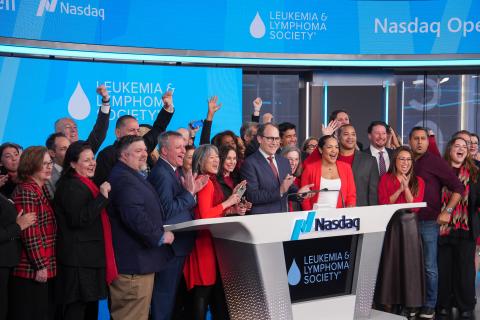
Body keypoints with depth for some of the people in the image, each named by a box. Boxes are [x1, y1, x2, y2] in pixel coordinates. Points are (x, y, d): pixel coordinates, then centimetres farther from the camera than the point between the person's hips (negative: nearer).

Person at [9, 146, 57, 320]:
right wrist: (40, 265, -18)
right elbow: (29, 233, -19)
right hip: (31, 270, -9)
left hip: (45, 267, 9)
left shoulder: (42, 189, 14)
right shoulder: (25, 192, -14)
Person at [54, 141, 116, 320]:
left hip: (89, 258, 10)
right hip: (79, 260, -10)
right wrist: (102, 197, -23)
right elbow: (78, 219, -24)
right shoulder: (70, 186, -13)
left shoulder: (85, 184, 18)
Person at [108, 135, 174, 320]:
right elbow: (135, 215, -28)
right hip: (134, 263, -11)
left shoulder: (133, 176, 19)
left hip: (137, 262, 11)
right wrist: (160, 236, -16)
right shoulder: (124, 179, -16)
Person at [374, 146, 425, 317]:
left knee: (410, 263, 1)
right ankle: (388, 302, 9)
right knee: (390, 263, 1)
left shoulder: (418, 181, 7)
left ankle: (410, 305, 8)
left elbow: (415, 206, -3)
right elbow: (383, 204, -5)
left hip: (409, 226, 1)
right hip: (390, 226, -1)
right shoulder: (386, 179, 4)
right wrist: (399, 190, -14)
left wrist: (406, 186, -13)